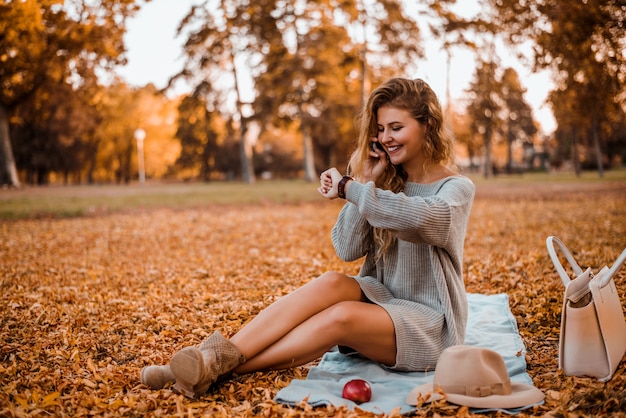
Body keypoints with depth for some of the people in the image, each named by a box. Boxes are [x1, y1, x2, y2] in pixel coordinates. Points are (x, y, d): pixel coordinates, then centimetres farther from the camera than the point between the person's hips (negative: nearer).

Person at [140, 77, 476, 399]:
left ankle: (221, 368, -34)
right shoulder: (387, 180, 7)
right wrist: (367, 183, -12)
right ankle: (214, 356, -40)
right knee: (332, 283, -29)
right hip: (381, 301, 4)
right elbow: (347, 249, -5)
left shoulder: (457, 189, -8)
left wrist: (349, 188, -27)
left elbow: (417, 216, -34)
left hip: (428, 321, -4)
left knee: (342, 316, -33)